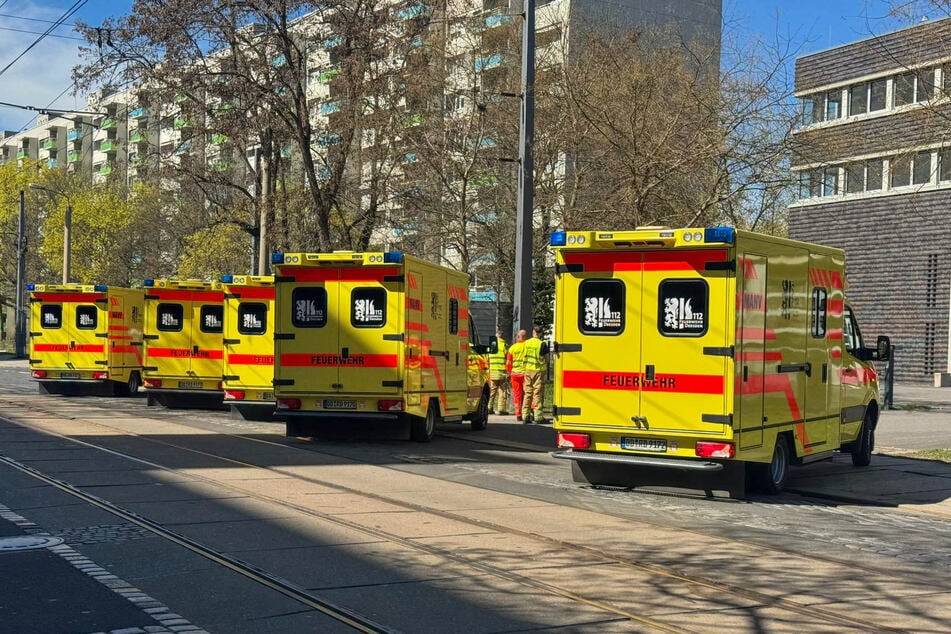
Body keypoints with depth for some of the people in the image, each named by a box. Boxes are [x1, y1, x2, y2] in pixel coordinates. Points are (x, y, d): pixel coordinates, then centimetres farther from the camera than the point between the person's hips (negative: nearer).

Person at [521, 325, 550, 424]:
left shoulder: (526, 343, 4)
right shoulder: (542, 344, -9)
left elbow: (523, 356, 9)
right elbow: (547, 358, -2)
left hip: (528, 370, 4)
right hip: (538, 370, -4)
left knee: (527, 393, 9)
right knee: (538, 393, -1)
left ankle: (525, 415, 9)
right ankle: (538, 416, -3)